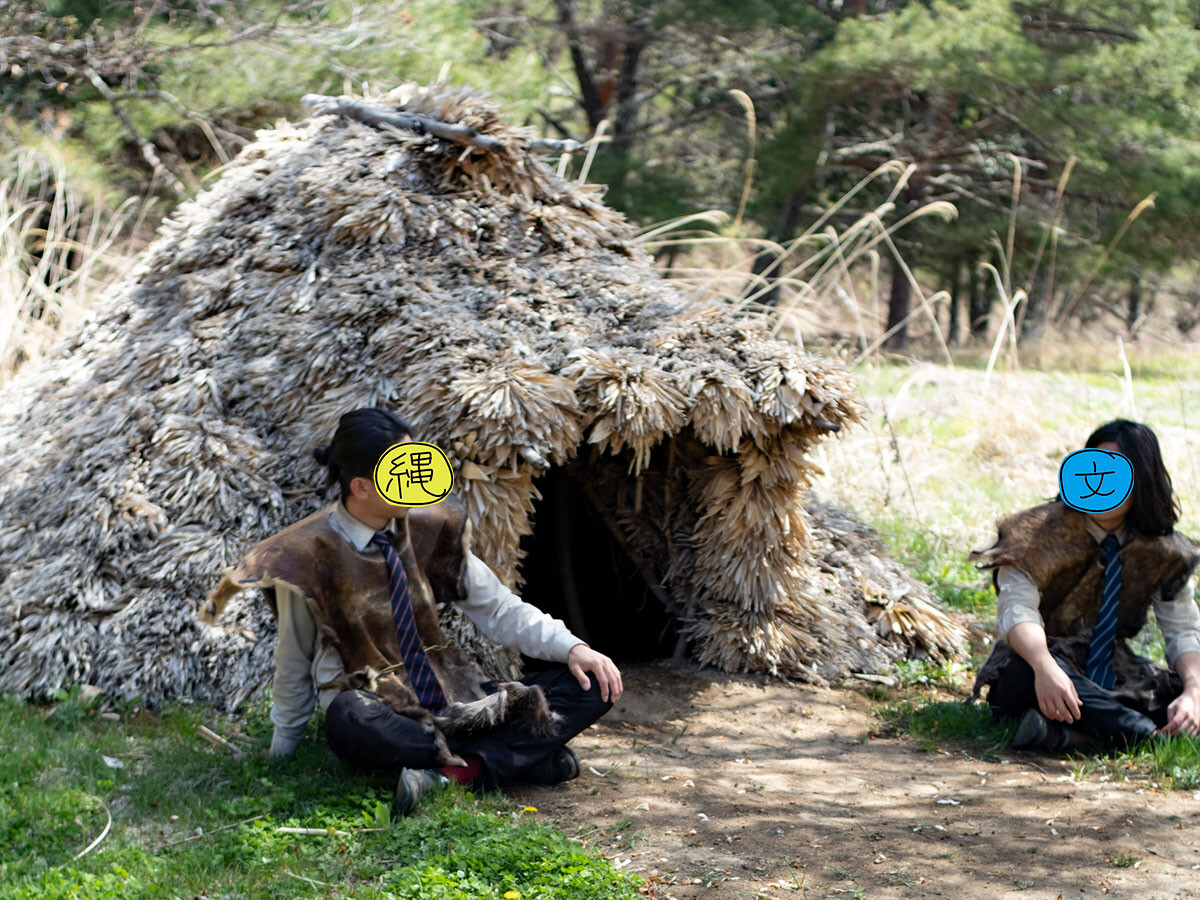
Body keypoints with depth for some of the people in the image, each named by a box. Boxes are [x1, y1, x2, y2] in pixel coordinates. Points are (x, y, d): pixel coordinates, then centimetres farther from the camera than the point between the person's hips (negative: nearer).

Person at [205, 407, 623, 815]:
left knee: (590, 685, -12)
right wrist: (281, 753, 9)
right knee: (352, 719, -43)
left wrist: (572, 647, -7)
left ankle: (453, 770, -29)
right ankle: (526, 756, -32)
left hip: (451, 702, 5)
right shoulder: (312, 555, -9)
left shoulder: (431, 529, 3)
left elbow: (498, 608, 7)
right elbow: (294, 666, 2)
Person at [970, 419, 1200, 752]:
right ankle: (1149, 734, -36)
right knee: (1024, 668, -40)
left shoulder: (1162, 551, 0)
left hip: (1110, 675, 4)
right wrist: (1046, 668, -47)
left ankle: (1065, 731, -36)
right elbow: (1016, 608, -26)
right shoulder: (1043, 532, -12)